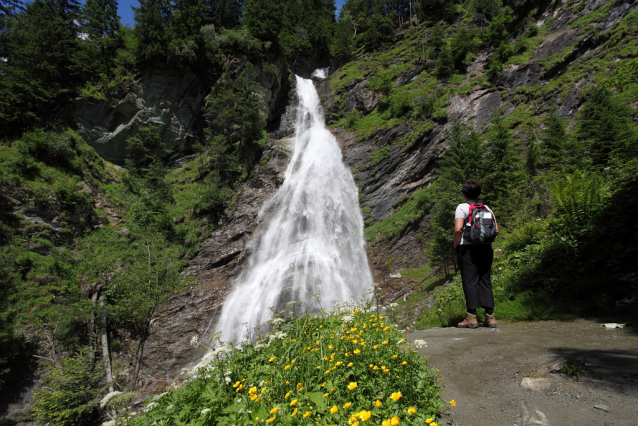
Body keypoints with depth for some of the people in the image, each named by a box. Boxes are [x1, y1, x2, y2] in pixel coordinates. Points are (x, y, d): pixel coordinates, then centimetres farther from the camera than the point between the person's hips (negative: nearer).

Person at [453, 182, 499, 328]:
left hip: (467, 248, -5)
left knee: (470, 282, -2)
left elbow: (458, 229, -16)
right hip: (486, 249, 5)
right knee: (485, 280, 9)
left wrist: (456, 245, -4)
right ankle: (490, 317, 11)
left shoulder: (462, 207, -5)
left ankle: (472, 317, 0)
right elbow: (496, 230, 8)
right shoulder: (487, 208, 12)